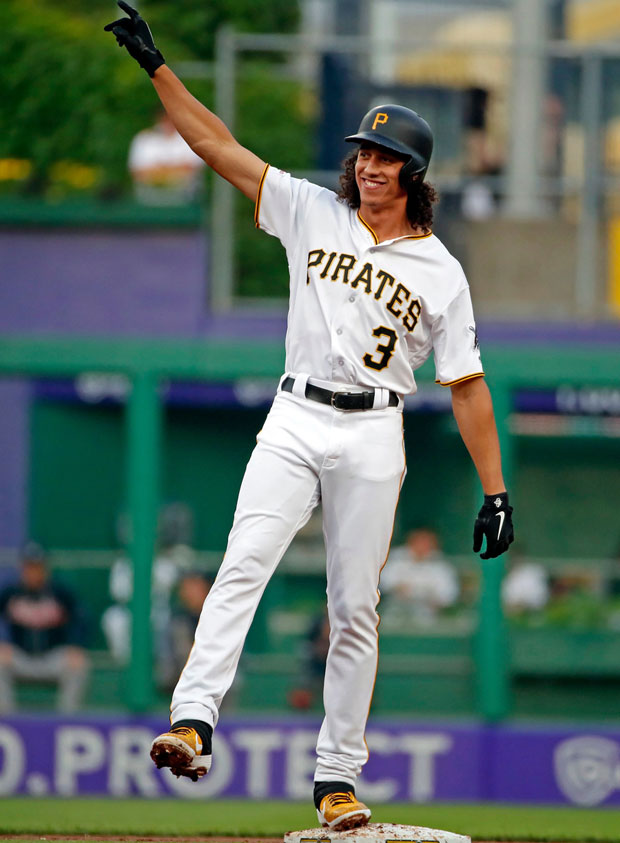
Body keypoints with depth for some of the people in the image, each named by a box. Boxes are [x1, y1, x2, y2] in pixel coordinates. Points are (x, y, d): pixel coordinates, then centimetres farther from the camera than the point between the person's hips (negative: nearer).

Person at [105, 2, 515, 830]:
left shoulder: (440, 272, 2)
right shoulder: (311, 213, 7)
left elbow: (467, 385, 3)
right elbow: (221, 148, 3)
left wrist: (495, 491, -2)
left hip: (373, 439, 0)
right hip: (294, 424, 0)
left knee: (354, 609, 1)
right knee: (244, 566, -19)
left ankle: (338, 777, 7)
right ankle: (194, 722, -32)